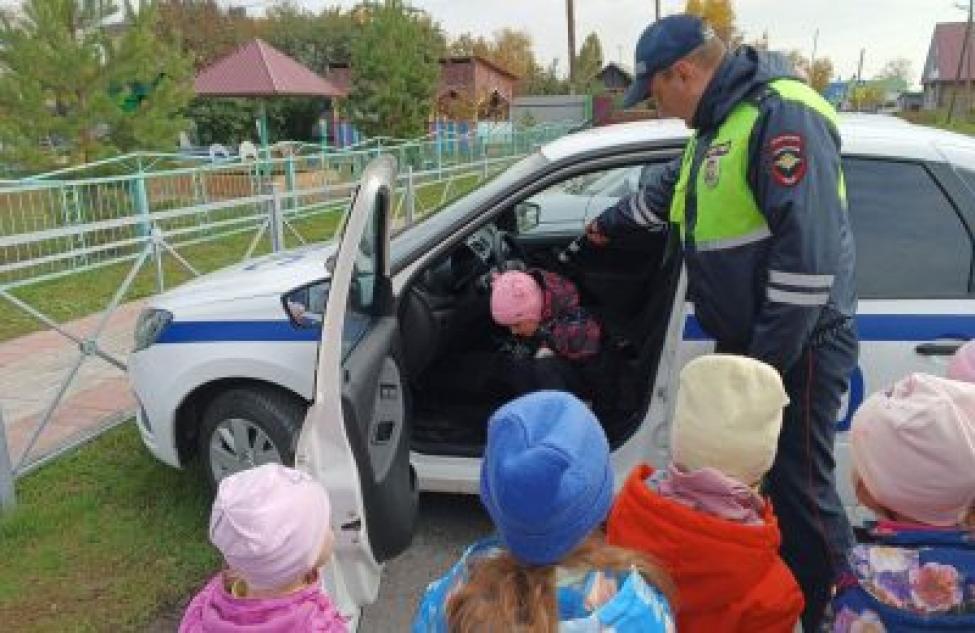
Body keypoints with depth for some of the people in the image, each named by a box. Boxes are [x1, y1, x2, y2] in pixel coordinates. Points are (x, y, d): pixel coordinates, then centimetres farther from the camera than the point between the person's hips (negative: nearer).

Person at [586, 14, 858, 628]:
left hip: (794, 346, -10)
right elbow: (667, 189, 31)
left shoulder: (782, 116, -20)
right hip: (745, 338, 10)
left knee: (799, 486, 0)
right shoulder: (718, 125, 12)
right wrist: (610, 222, 44)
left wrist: (767, 361, -24)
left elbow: (808, 254, -27)